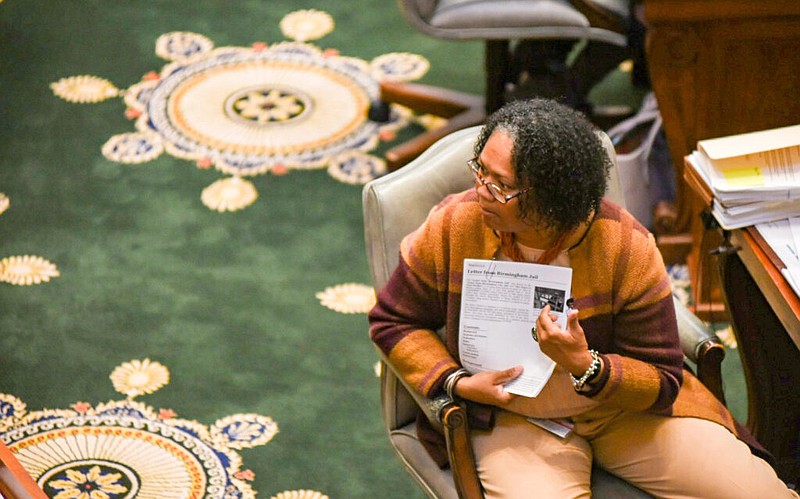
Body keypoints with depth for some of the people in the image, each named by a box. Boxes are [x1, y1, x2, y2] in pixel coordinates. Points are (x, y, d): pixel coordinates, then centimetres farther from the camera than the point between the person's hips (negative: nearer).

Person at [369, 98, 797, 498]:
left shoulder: (626, 248, -15)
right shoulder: (452, 227, -12)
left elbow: (662, 381, -9)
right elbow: (393, 321, 3)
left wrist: (586, 366, -28)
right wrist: (455, 382, -14)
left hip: (621, 406, 1)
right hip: (511, 417, -1)